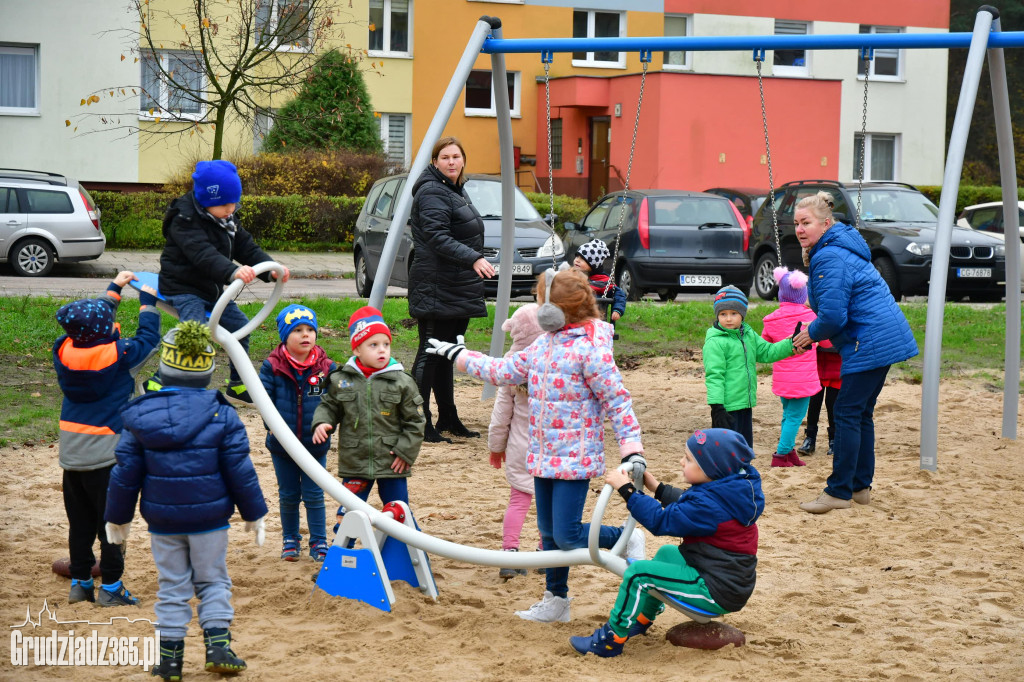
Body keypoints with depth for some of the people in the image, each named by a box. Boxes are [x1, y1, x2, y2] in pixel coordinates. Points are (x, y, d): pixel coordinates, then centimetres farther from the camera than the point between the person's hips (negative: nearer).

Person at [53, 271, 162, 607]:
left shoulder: (64, 350, -3)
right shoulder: (119, 354, -18)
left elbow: (94, 317, 14)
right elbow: (149, 338, 0)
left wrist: (116, 287, 25)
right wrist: (147, 300, 14)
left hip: (71, 451, 6)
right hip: (106, 454, -5)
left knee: (79, 520, 14)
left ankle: (80, 582, 20)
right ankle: (111, 586, 7)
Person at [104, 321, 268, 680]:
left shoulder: (142, 414, -5)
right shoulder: (221, 414, -10)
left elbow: (125, 472, 0)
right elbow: (240, 471, -7)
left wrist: (117, 516, 12)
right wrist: (254, 513, 5)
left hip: (162, 520, 1)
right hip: (209, 517, -1)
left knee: (171, 586, 12)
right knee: (213, 582, 13)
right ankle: (218, 646, 2)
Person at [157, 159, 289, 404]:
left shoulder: (228, 219, 6)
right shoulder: (186, 220, -21)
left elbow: (247, 248, 5)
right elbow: (204, 255, -36)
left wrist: (270, 268, -14)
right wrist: (233, 271, -52)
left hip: (212, 290, 9)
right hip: (183, 289, -9)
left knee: (240, 326, 11)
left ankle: (237, 385, 27)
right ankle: (157, 383, -21)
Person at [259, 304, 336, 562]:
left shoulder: (326, 367, -7)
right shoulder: (272, 367, -9)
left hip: (316, 445, 0)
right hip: (282, 444, 0)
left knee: (314, 495, 6)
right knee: (288, 495, 14)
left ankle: (318, 542, 18)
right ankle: (290, 540, 29)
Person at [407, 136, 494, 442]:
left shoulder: (457, 191, 18)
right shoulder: (432, 193, -13)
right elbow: (438, 238, -25)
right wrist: (473, 259, -34)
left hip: (457, 290, 10)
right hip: (436, 288, -10)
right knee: (430, 354, -9)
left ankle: (448, 420, 21)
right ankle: (421, 423, -8)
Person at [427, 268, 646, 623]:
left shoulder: (590, 349, -16)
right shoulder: (545, 344, 9)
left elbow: (617, 401, -15)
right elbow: (504, 371, 20)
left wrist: (632, 451, -20)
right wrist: (458, 355, 26)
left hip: (575, 458, -8)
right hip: (543, 456, 8)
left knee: (567, 536, -11)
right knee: (549, 533, 15)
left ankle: (627, 540, 12)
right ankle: (556, 600, 28)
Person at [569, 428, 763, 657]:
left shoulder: (710, 505, -26)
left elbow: (661, 521, -21)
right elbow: (686, 505, 23)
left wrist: (627, 489, -16)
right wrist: (657, 488, 24)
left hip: (718, 593, -11)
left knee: (638, 572, -13)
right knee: (667, 553, 31)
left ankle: (612, 639, -1)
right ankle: (642, 619, 41)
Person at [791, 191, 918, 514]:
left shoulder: (829, 259, -18)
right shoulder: (840, 247, 16)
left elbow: (833, 315, -21)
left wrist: (812, 333, -3)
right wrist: (817, 328, 15)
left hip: (871, 342, -11)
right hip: (886, 338, 11)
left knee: (847, 413, -7)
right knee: (862, 413, 15)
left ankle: (839, 492, -4)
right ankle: (860, 486, 21)